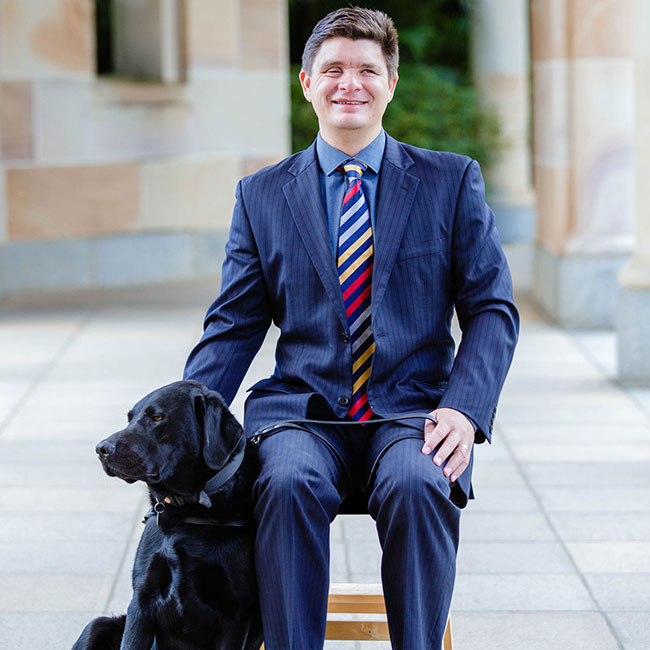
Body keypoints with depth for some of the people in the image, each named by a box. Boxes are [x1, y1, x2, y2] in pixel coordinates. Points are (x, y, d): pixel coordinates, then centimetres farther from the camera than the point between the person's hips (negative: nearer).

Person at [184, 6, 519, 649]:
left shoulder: (452, 181, 10)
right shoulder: (261, 195, 13)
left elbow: (492, 309, 7)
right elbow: (232, 327, 12)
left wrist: (463, 409, -12)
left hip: (412, 411, -1)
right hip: (302, 412, 1)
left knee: (416, 486, -35)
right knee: (289, 483, -34)